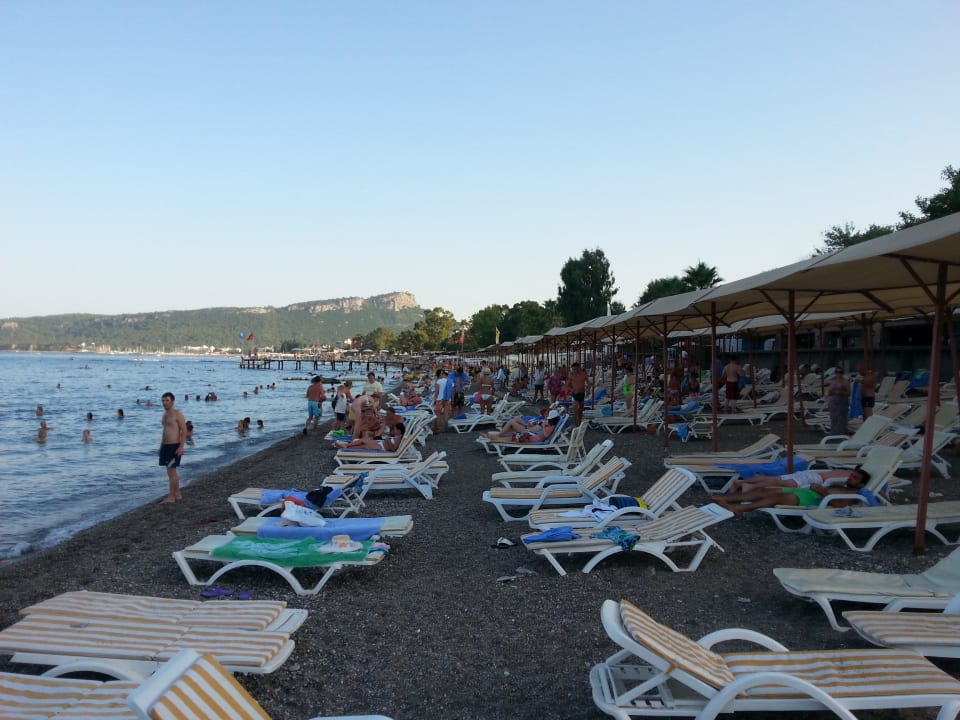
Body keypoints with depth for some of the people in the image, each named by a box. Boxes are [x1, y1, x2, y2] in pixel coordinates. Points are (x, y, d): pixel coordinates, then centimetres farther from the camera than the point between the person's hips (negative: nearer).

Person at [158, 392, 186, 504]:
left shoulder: (177, 414, -11)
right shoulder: (165, 414, 15)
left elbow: (184, 431, -14)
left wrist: (181, 447, -21)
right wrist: (161, 447, 22)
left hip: (174, 446, -9)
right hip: (165, 446, 9)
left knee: (171, 470, -8)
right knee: (172, 471, 13)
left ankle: (171, 497, -3)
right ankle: (177, 494, 21)